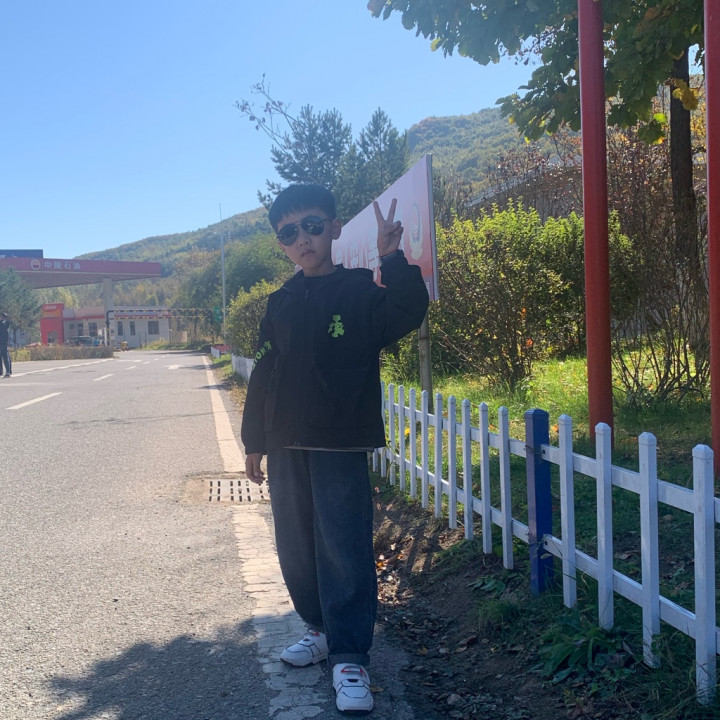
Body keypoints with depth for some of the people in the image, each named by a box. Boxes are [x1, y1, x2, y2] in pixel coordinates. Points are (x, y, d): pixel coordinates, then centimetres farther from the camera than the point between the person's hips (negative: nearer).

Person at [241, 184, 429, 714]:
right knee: (295, 547, 13)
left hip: (342, 444, -5)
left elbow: (408, 314, -21)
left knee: (344, 550, -7)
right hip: (286, 446, 5)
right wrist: (255, 441, 13)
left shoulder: (361, 290, -1)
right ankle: (321, 629, 33)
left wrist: (392, 258, -33)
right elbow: (264, 376, 13)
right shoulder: (282, 304, 11)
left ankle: (350, 659, 2)